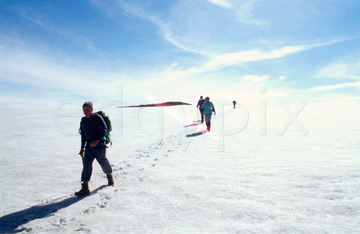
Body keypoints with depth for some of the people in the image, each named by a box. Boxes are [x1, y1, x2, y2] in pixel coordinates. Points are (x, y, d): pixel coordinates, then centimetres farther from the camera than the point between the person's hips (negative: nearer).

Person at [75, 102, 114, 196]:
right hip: (89, 146, 5)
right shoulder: (83, 120, 10)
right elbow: (83, 135, 18)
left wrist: (97, 140, -23)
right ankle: (85, 187, -4)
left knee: (103, 162, 10)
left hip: (99, 145, -5)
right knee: (86, 164, -6)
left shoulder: (97, 118, -9)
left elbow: (104, 130, -13)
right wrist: (82, 147, 19)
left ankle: (109, 175, 41)